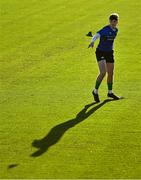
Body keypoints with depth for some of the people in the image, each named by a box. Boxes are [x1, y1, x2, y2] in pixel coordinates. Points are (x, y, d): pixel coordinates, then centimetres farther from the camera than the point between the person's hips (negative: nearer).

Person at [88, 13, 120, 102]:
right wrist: (92, 42, -54)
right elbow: (96, 35, -34)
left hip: (109, 53, 7)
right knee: (103, 72, -18)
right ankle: (95, 91, -1)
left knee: (111, 73, 13)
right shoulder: (105, 29, -20)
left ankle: (110, 92, 30)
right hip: (101, 52, -7)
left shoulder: (116, 30, 2)